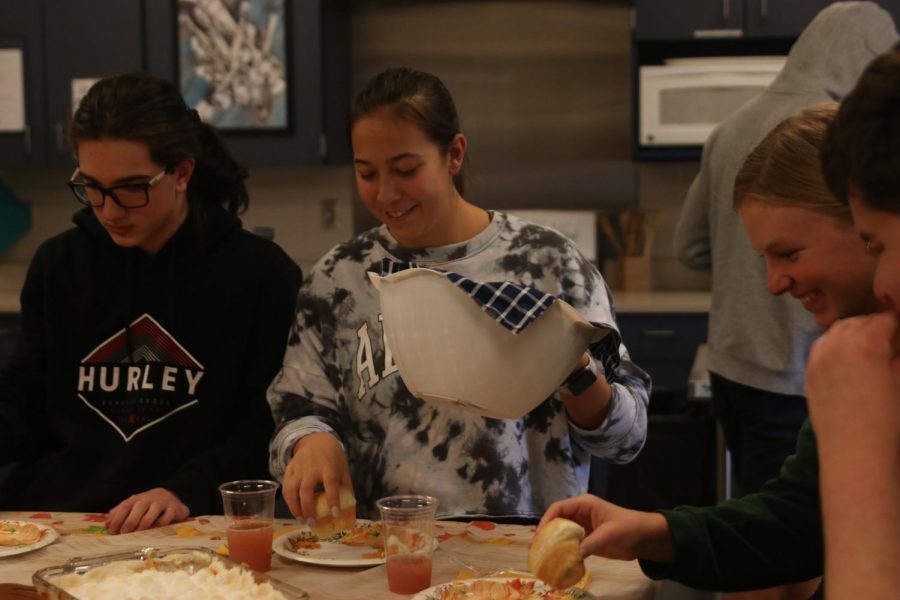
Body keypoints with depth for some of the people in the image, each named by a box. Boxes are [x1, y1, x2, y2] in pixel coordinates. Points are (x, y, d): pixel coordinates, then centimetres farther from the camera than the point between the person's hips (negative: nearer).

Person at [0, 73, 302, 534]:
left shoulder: (262, 275, 1)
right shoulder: (58, 265, 13)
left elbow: (266, 426, -1)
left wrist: (188, 491, -15)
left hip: (192, 531, -3)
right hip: (50, 517, 4)